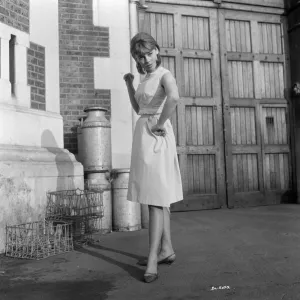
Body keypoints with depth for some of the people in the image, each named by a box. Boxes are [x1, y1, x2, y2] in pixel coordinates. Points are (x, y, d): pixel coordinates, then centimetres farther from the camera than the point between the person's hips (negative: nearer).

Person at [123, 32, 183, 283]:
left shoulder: (165, 75, -9)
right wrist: (129, 84, 16)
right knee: (158, 196, 12)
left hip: (157, 137, -10)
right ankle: (167, 249, 22)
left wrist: (159, 124, -23)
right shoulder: (146, 78, 17)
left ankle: (153, 260, -5)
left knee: (156, 198, -10)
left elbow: (174, 97, -32)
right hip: (142, 135, 10)